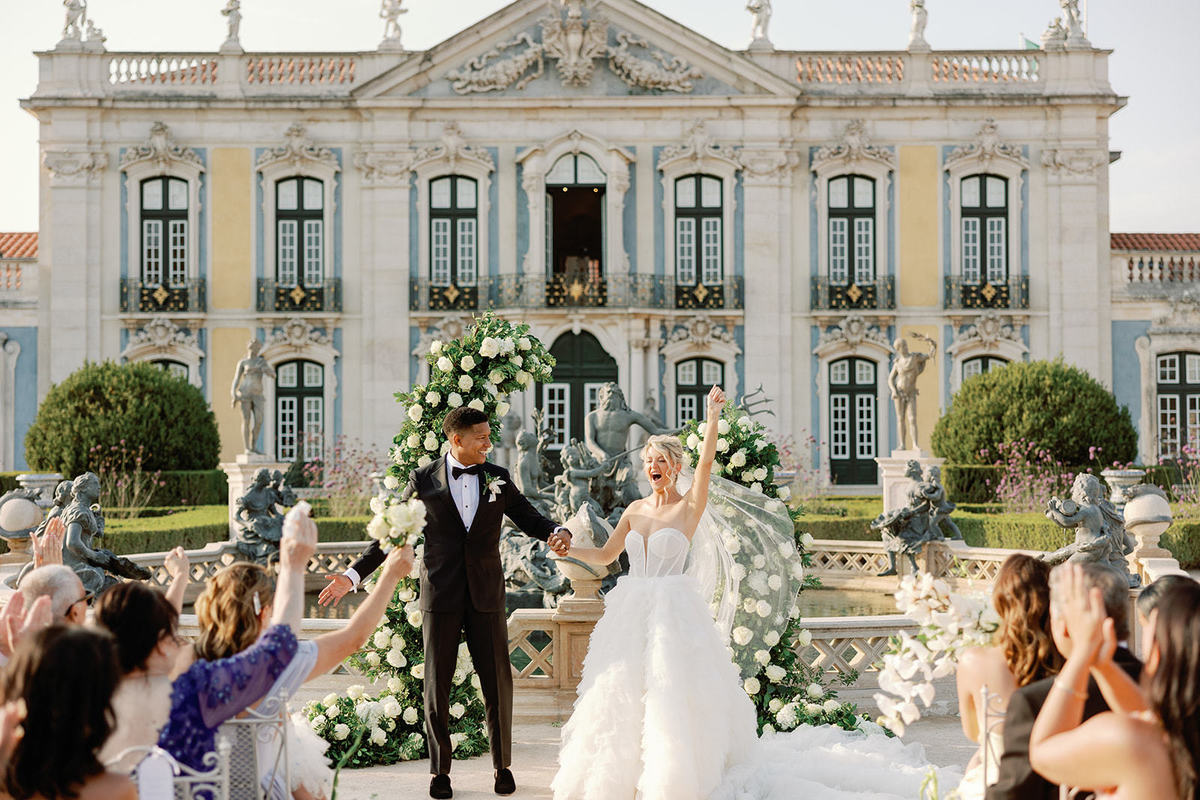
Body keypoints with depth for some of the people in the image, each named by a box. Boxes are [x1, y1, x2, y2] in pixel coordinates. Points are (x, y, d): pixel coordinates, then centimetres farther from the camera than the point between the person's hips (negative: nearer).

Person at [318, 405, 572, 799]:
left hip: (487, 597, 1)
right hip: (440, 597, -1)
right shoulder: (423, 480, 0)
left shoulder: (499, 478, 6)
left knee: (498, 682, 5)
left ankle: (503, 766, 22)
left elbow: (530, 517, 9)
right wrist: (353, 575, -3)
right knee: (437, 686, 5)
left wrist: (557, 532, -14)